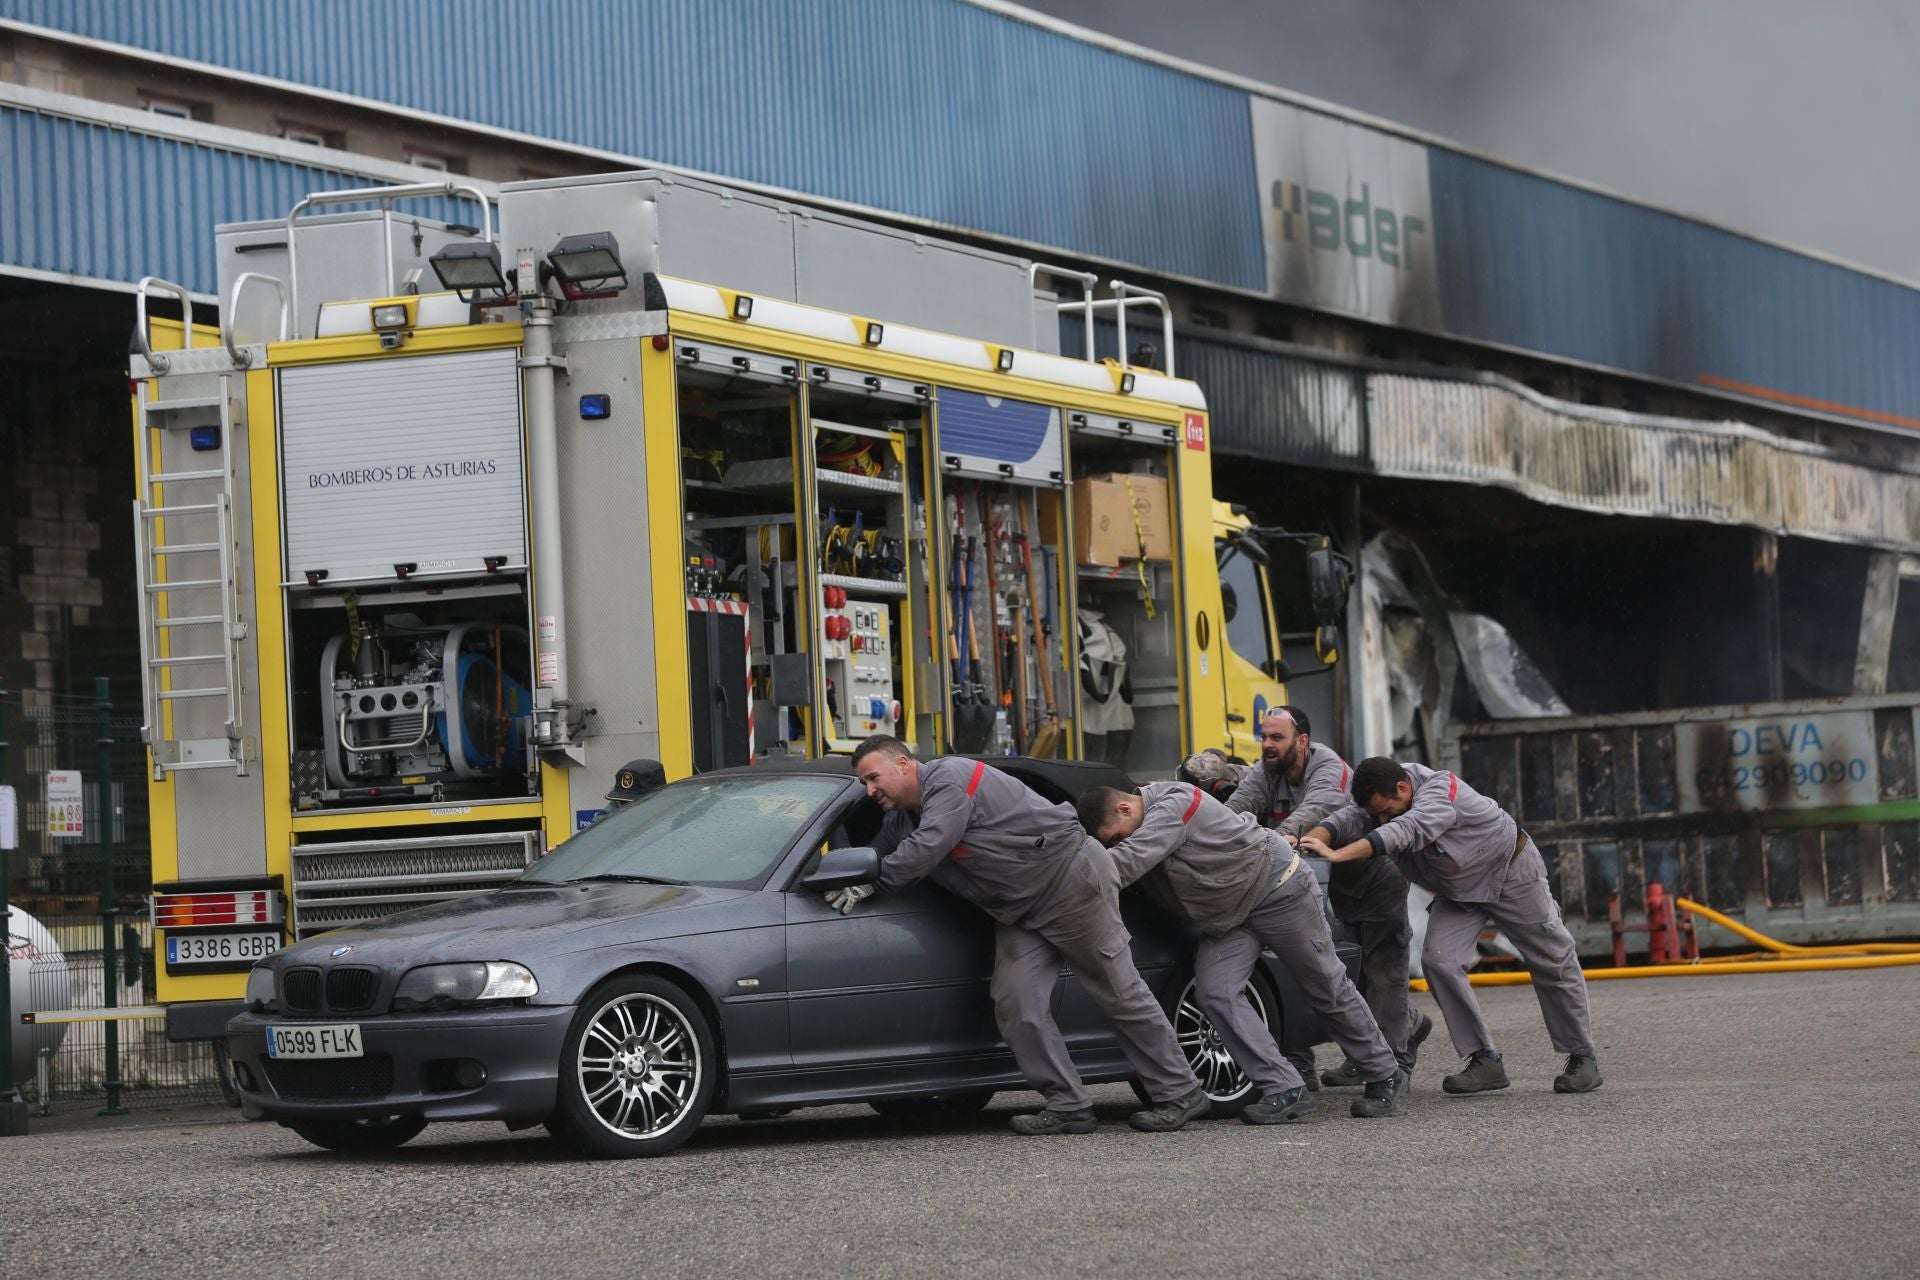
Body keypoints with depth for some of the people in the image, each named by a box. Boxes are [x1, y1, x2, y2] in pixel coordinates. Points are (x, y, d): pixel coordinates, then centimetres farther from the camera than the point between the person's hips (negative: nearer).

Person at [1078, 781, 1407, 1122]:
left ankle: (1386, 1078, 20)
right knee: (1215, 994, -12)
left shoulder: (1173, 805, -29)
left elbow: (1126, 864, -38)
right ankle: (1285, 1090, -14)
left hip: (1278, 889, -8)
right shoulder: (1154, 811, -2)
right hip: (1228, 917, 8)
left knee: (1329, 989, 4)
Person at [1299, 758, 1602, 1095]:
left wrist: (1336, 855, -62)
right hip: (1459, 890, 6)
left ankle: (1582, 1057, 19)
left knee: (1551, 962, 4)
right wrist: (1309, 842, -53)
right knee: (1438, 960, -13)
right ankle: (1485, 1060, -7)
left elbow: (1405, 831, -53)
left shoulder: (1439, 791, -37)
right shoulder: (1380, 800, -16)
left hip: (1510, 871, -6)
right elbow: (1347, 820, -31)